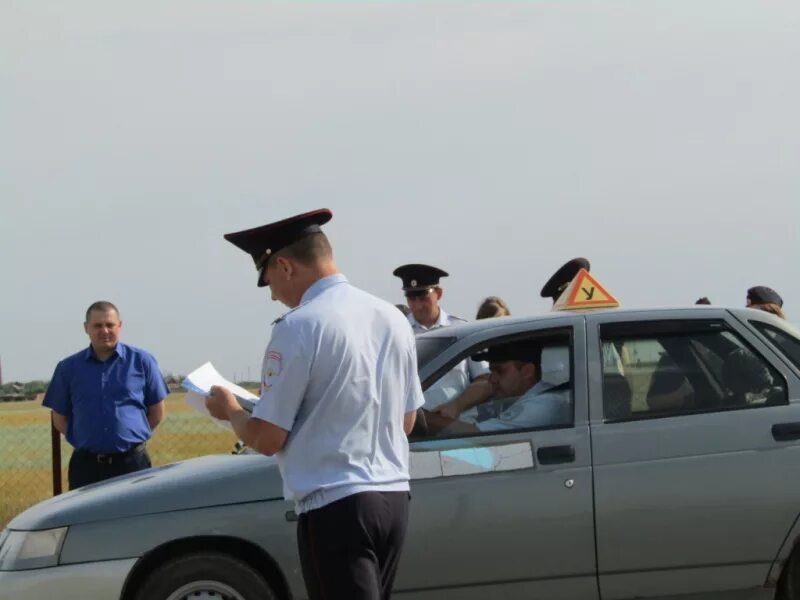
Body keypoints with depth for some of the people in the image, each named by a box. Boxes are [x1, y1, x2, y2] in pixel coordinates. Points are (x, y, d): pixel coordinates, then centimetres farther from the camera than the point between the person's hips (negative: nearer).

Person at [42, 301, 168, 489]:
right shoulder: (69, 368, 7)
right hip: (86, 466, 1)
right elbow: (60, 419, 13)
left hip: (133, 462, -1)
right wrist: (90, 440, 4)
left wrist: (132, 436, 5)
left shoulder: (141, 361, 5)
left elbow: (157, 413, 10)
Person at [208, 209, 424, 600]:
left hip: (335, 505, -8)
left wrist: (229, 411, 9)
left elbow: (266, 439, -11)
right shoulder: (392, 318, 10)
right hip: (393, 497, 8)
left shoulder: (300, 326, -12)